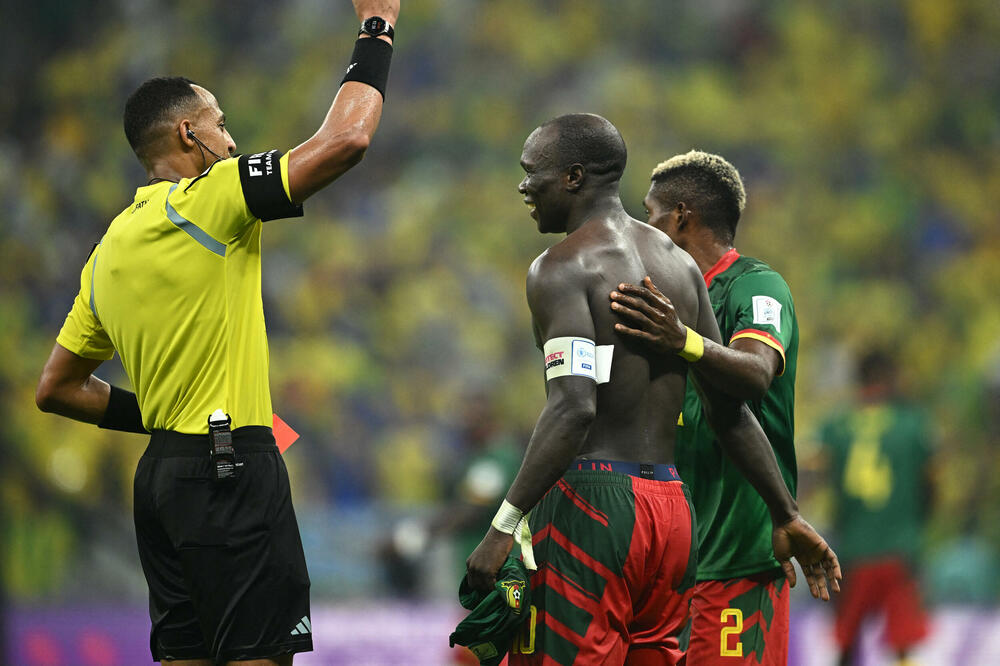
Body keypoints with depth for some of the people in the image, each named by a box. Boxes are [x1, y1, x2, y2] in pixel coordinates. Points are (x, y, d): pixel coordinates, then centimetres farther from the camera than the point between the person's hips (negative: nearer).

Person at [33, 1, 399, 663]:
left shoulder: (109, 251, 14)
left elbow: (57, 388, 19)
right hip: (231, 468, -8)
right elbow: (345, 139, -16)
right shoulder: (207, 201, -10)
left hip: (163, 473, 9)